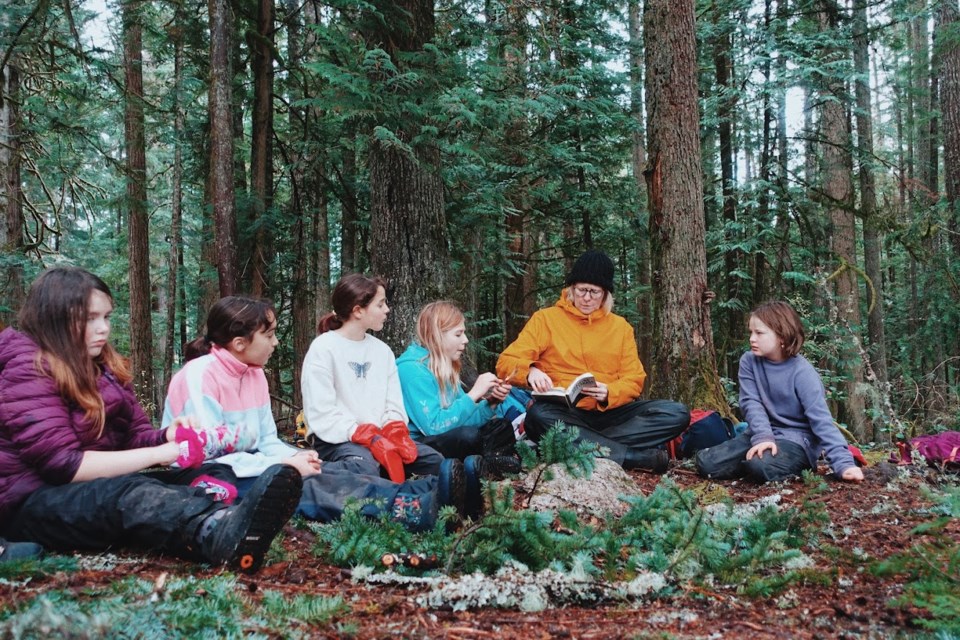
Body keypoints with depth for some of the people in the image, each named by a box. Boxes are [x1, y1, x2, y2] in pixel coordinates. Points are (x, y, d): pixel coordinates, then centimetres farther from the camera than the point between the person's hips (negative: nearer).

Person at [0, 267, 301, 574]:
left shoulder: (102, 365, 13)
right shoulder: (27, 370, -13)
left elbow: (135, 434, 9)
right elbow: (62, 464, -22)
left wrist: (169, 437, -15)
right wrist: (156, 455, -21)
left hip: (97, 488, 9)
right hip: (32, 501, -8)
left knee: (210, 475, -14)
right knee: (130, 493, -40)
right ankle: (225, 533, -72)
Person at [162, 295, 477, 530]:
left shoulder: (253, 373, 8)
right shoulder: (200, 376, -19)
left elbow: (267, 441, 11)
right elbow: (208, 456, -24)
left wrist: (294, 457, -12)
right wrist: (287, 464, -24)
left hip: (247, 466, 8)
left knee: (338, 470, -13)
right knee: (304, 485, -30)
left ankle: (431, 490, -28)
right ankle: (419, 507, -44)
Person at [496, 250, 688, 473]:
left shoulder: (621, 327, 15)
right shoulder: (545, 319, 7)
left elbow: (634, 379, 8)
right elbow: (506, 362, -1)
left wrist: (609, 393, -15)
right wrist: (530, 371, -25)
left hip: (610, 412, 3)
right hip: (565, 415, -3)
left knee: (677, 413, -18)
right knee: (538, 416, -38)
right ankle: (637, 457, -32)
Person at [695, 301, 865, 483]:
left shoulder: (801, 372, -16)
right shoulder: (749, 361, -2)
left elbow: (821, 419, -20)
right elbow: (751, 403, -10)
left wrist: (843, 463, -29)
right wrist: (762, 436, -29)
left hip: (797, 439, -5)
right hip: (763, 434, 5)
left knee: (761, 465, -37)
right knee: (706, 463, -13)